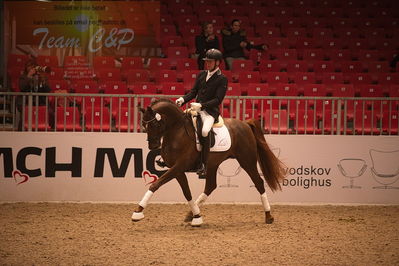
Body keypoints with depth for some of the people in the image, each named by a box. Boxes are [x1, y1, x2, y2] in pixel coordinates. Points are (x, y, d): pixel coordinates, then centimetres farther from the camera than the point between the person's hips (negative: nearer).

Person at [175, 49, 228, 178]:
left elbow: (218, 100, -12)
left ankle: (203, 165, -25)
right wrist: (183, 99, -2)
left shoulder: (222, 79, -5)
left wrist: (201, 105, -22)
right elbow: (194, 91, 17)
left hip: (210, 112, -7)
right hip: (197, 109, 7)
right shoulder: (202, 74, 15)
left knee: (205, 131, -31)